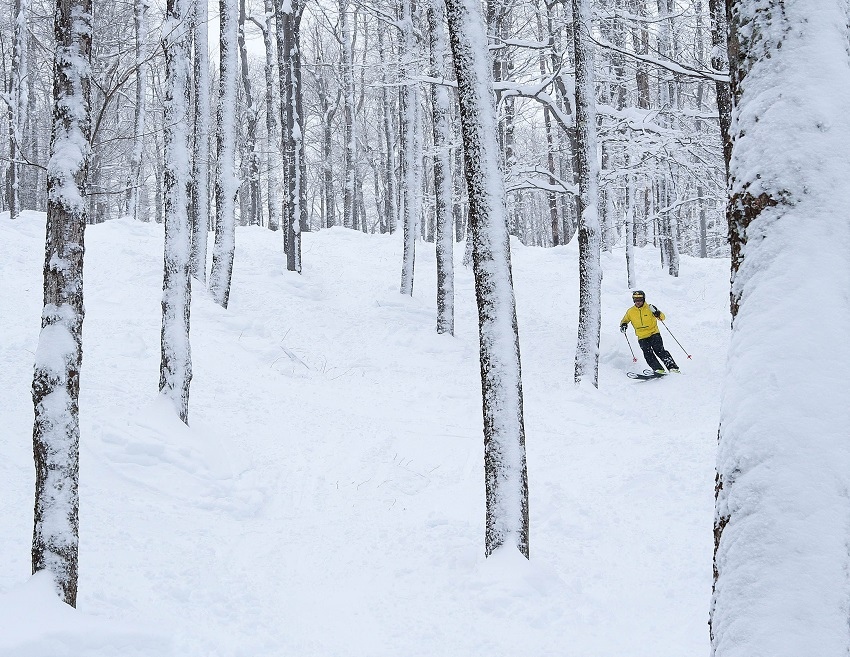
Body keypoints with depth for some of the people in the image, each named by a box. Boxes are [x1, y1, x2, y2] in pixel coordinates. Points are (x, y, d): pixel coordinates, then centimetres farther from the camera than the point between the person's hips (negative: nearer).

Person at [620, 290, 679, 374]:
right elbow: (624, 320, 19)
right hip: (642, 338, 3)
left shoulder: (649, 308, -5)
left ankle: (673, 367, -14)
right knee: (648, 354, -14)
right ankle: (658, 370, -16)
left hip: (654, 333, -3)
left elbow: (662, 317, -5)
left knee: (659, 351, -16)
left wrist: (656, 312, -25)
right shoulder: (630, 312, 3)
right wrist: (623, 325, -4)